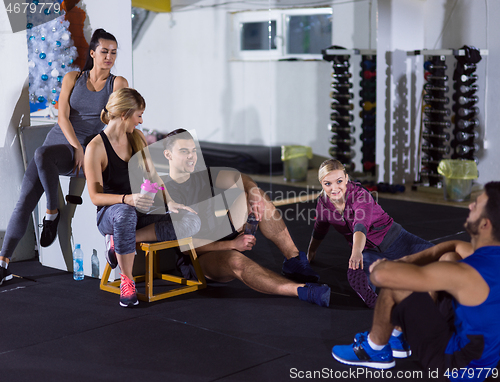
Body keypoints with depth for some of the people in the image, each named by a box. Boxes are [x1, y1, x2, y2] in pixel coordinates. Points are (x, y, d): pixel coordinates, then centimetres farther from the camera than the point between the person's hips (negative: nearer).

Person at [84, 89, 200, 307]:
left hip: (141, 213, 6)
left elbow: (152, 175, 12)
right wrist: (127, 199, -35)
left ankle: (122, 242, -16)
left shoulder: (137, 137, 7)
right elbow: (96, 196, -16)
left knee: (192, 222, -19)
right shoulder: (96, 148, -12)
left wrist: (170, 202, -5)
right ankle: (126, 280, -26)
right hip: (109, 214, -6)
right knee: (125, 213, -44)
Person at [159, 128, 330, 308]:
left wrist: (253, 192, -25)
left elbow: (241, 179, -1)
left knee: (257, 198, -5)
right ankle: (302, 291, -50)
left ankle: (294, 258, -10)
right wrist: (232, 244, -25)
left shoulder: (203, 176, 7)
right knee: (234, 260, -40)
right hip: (198, 259, -8)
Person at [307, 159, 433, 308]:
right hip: (369, 251, 2)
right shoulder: (323, 202, -5)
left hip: (394, 239, -2)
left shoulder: (360, 195, -21)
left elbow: (361, 226, -41)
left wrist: (357, 252, -58)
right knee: (355, 276, -36)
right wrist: (311, 252, 32)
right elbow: (319, 229, 17)